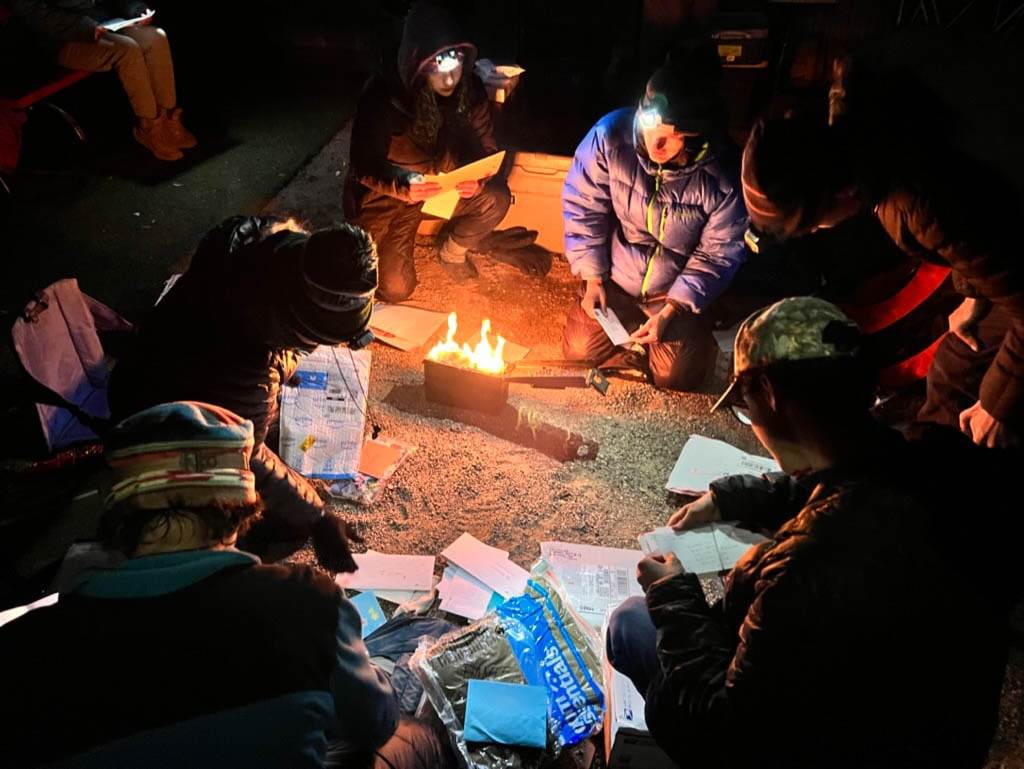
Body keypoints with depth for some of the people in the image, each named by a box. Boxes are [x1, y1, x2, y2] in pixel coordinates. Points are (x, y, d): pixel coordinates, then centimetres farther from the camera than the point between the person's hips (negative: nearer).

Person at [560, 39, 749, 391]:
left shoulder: (725, 176, -28)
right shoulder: (610, 134, -26)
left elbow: (718, 254, -14)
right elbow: (583, 207, -11)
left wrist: (671, 310, -18)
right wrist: (592, 278, -11)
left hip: (678, 290, -1)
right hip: (614, 277, 2)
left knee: (678, 378, -6)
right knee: (579, 351, -2)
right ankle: (630, 321, 28)